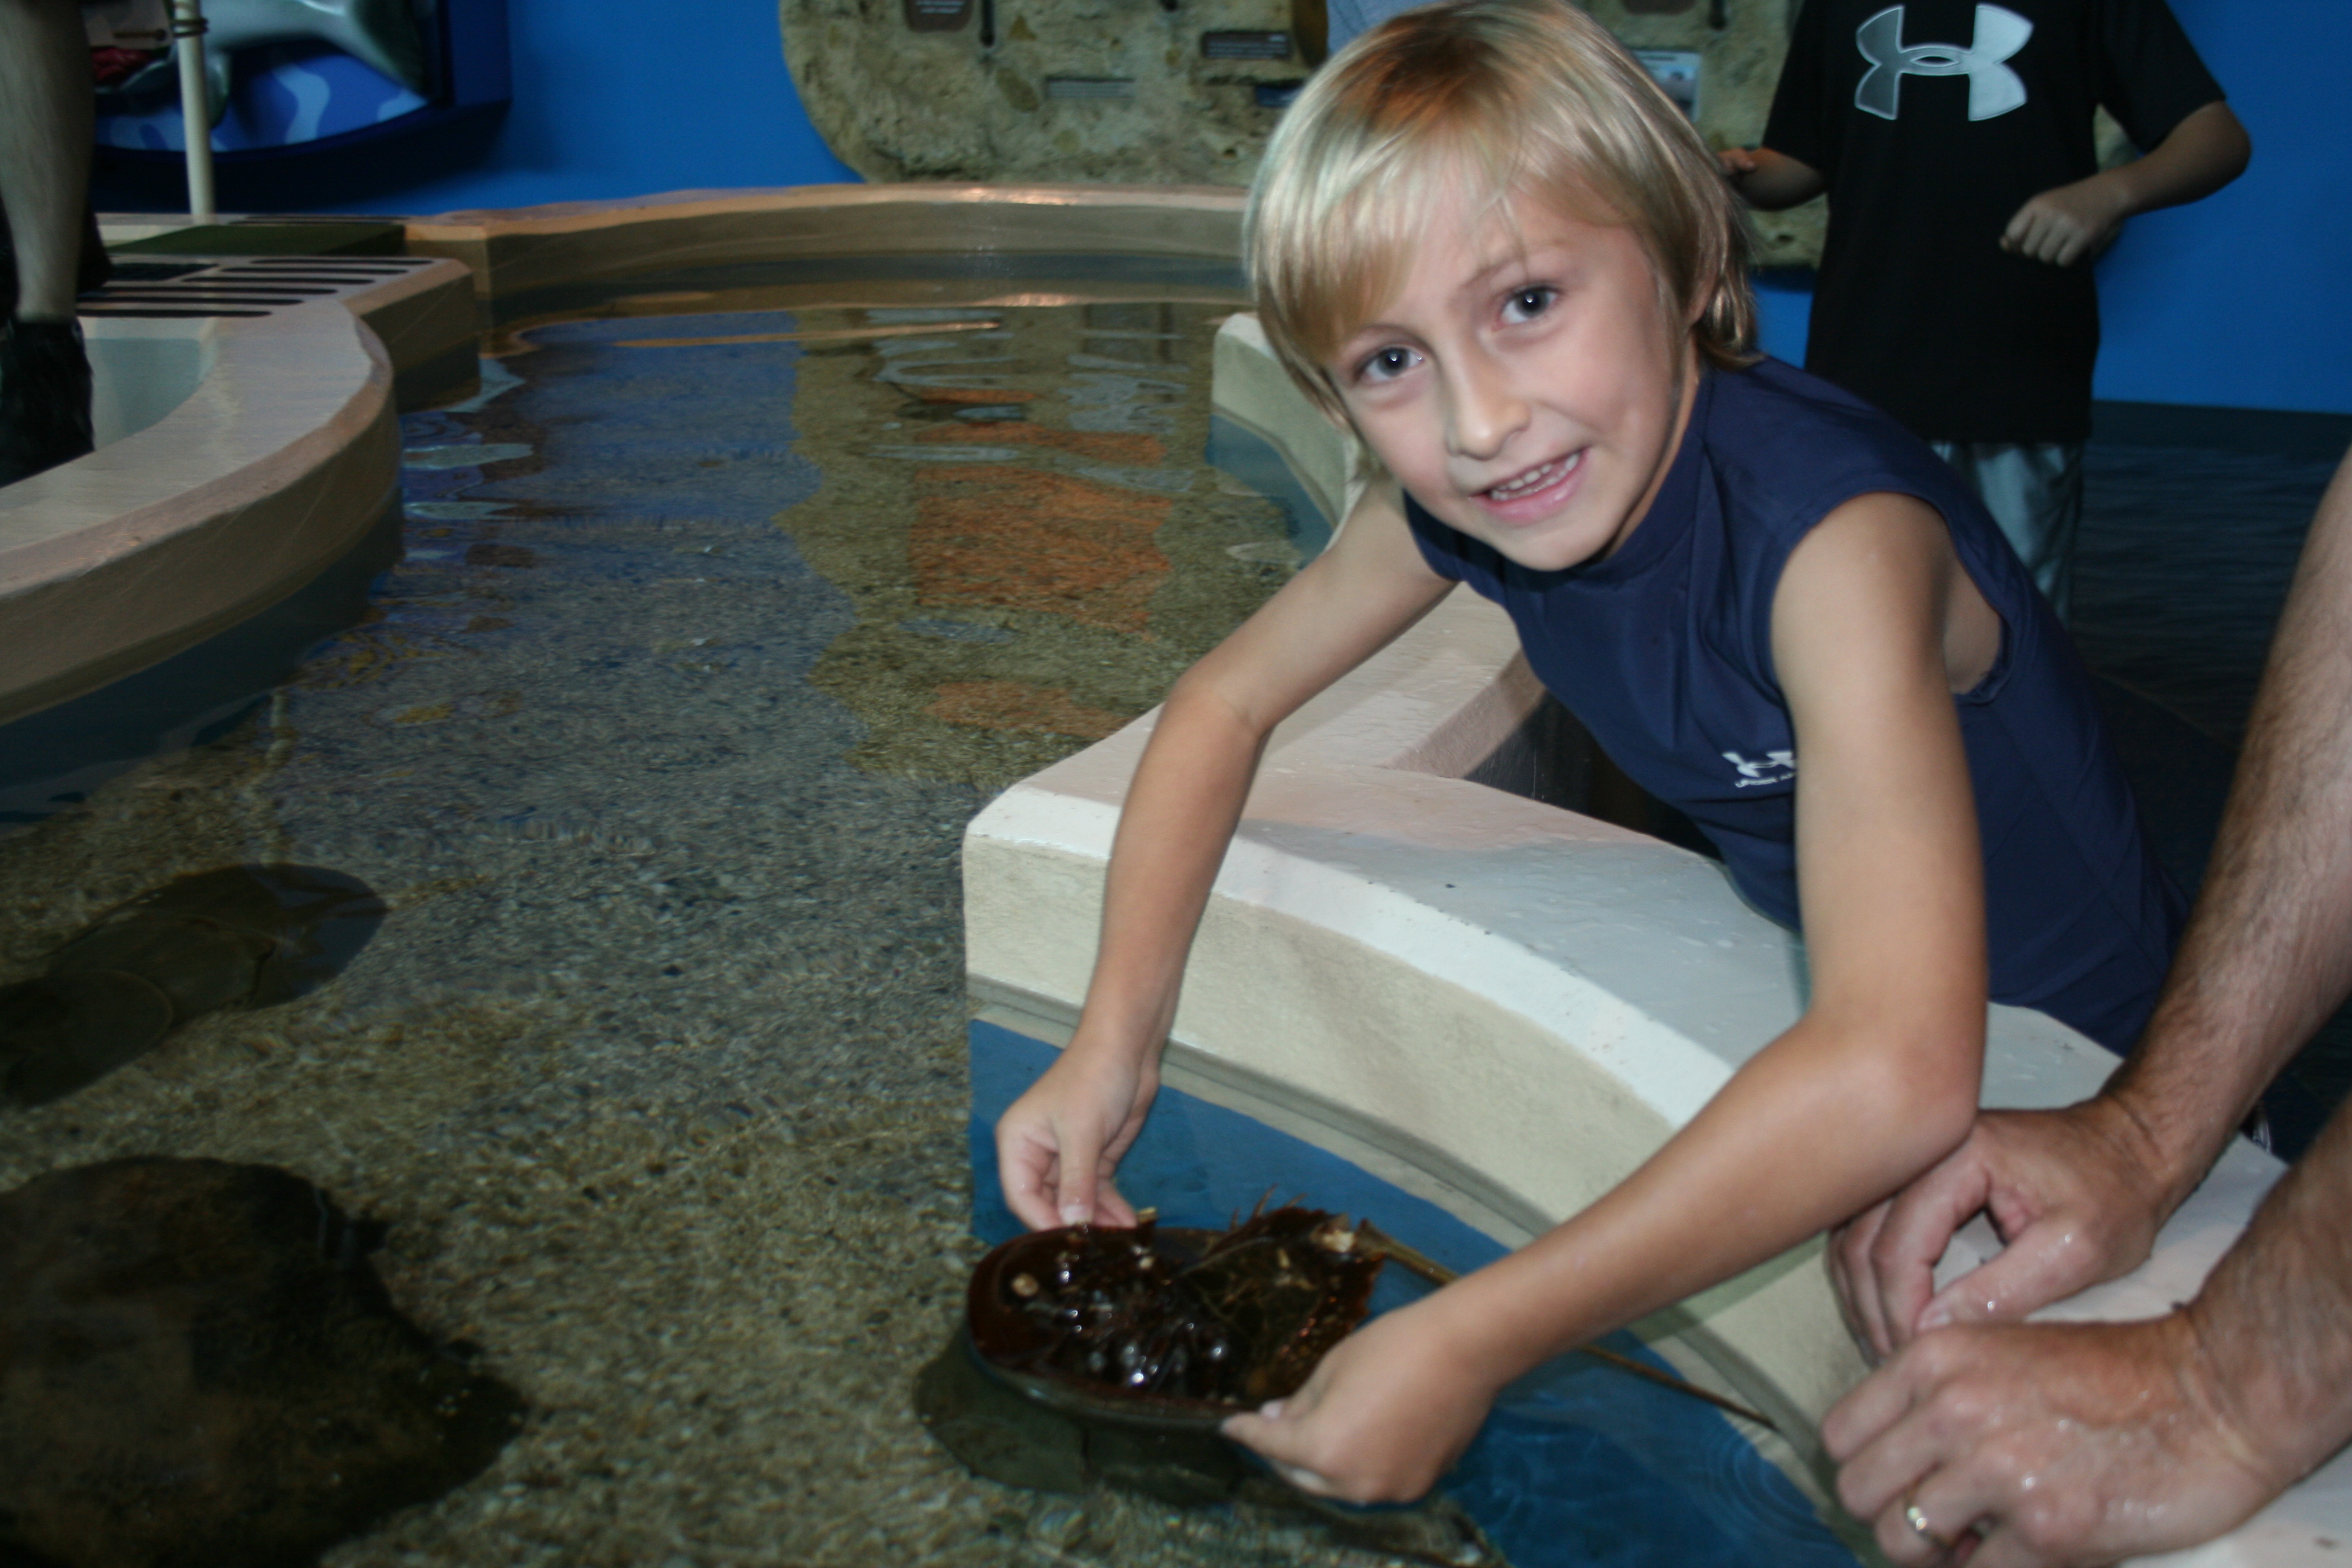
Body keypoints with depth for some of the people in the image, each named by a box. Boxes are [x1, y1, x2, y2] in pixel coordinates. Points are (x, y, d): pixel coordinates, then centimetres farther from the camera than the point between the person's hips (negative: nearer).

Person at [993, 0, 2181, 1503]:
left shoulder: (1833, 532, -39)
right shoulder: (1450, 503, -18)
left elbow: (1900, 1078, -49)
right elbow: (1227, 699, -3)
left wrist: (1472, 1341, -46)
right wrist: (1115, 1043, -16)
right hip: (1797, 1013, 5)